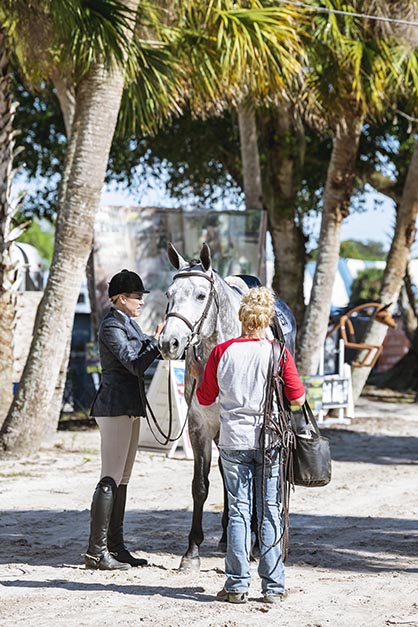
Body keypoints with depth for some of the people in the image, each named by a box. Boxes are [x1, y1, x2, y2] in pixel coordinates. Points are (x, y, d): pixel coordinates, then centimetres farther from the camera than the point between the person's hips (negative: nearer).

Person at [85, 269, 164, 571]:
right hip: (116, 407, -10)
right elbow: (136, 364, -20)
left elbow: (144, 352, 20)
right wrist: (157, 338, -17)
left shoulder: (129, 323, 16)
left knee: (122, 480, 12)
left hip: (130, 408, 10)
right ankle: (96, 551, -8)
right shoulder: (112, 326, -13)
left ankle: (115, 546, 18)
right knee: (111, 480, -10)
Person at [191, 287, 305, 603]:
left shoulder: (222, 352, -4)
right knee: (270, 512, 5)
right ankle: (273, 586, 6)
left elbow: (205, 398, 5)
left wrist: (198, 375, 24)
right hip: (270, 440, -1)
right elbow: (298, 398, -2)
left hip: (234, 440, 1)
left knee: (238, 511, 5)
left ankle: (237, 585, 4)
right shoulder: (279, 354, -7)